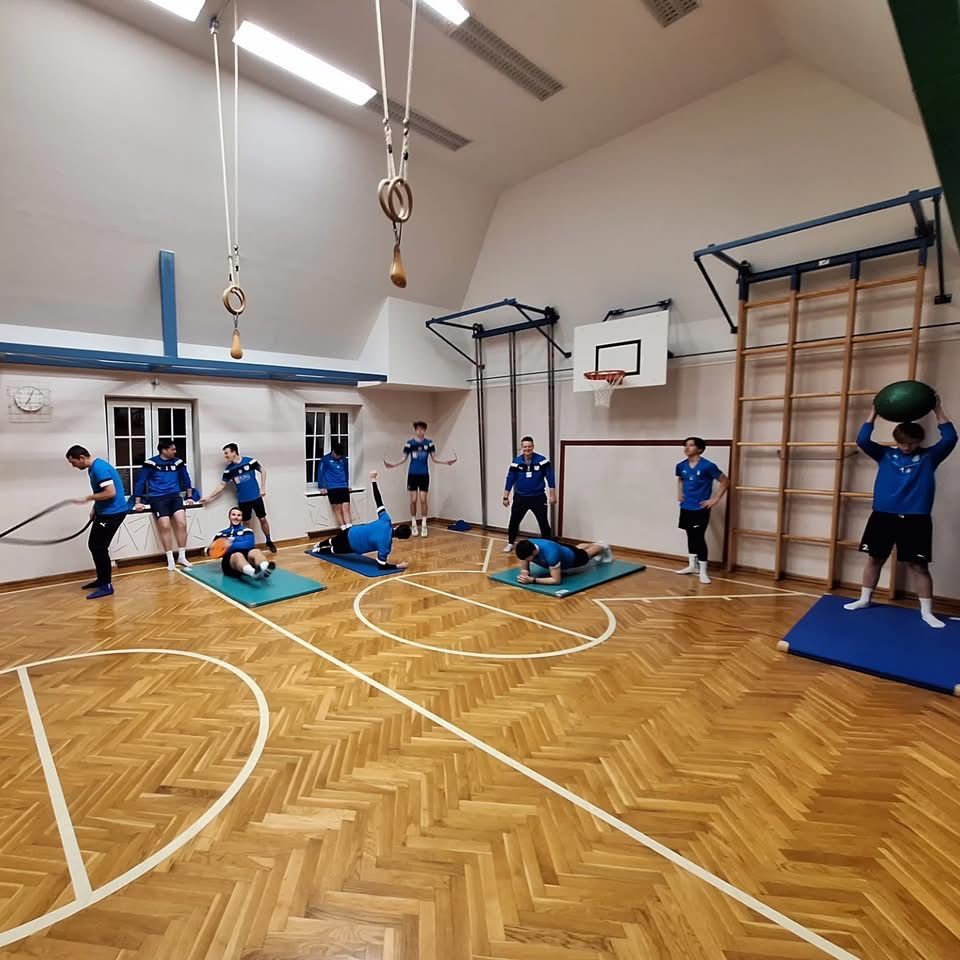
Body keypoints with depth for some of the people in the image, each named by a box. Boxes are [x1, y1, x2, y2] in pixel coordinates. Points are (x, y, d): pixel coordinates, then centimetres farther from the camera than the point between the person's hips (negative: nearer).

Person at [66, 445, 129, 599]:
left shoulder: (99, 468, -20)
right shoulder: (94, 468, 12)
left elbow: (110, 493, -27)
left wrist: (88, 498, -16)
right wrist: (95, 508, 14)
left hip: (112, 513, -11)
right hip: (105, 512, 11)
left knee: (99, 547, -7)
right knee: (93, 545, 17)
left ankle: (107, 586, 2)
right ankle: (101, 579, 29)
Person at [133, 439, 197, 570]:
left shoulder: (178, 462, 8)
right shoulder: (151, 463, -3)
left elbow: (186, 479, 19)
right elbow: (141, 481, 0)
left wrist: (189, 496, 17)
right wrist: (137, 501, -3)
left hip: (174, 496, 3)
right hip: (158, 499, -3)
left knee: (181, 523, -13)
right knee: (165, 526, -13)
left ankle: (182, 557, 0)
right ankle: (170, 560, -2)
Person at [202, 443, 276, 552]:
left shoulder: (250, 461, -11)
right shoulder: (228, 469, 0)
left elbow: (263, 471, -2)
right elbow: (222, 485, 6)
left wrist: (262, 488, -6)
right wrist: (209, 498, 3)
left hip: (256, 497, -2)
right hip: (242, 500, 3)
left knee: (263, 519, 5)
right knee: (246, 523, 8)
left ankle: (269, 542, 20)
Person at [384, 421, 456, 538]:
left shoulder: (429, 443, 1)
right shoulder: (409, 443, -1)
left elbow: (434, 458, 4)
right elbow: (404, 459, 3)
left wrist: (446, 462, -9)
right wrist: (392, 465, -9)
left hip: (424, 475, 0)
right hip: (412, 474, 0)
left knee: (423, 500, -2)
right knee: (413, 500, 2)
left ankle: (423, 525, 6)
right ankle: (413, 524, 15)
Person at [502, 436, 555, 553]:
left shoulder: (542, 460, -10)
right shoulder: (516, 462, -5)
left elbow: (550, 478, -5)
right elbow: (510, 479, 0)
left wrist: (553, 495, -7)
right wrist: (506, 497, 0)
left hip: (538, 498, -1)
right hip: (520, 498, 2)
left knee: (544, 523, 3)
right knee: (514, 521, 8)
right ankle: (510, 543, 27)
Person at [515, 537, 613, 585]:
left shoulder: (550, 553, -52)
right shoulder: (526, 549, -36)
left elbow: (556, 580, -47)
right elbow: (524, 569, -22)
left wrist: (532, 580, -55)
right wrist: (524, 575, -47)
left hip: (573, 559, -5)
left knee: (586, 554, 30)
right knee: (578, 548, 37)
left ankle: (603, 547, 64)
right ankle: (596, 544, 70)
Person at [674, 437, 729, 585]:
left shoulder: (708, 466, -14)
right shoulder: (681, 466, 3)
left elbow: (725, 482, -6)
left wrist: (715, 499, -10)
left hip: (701, 509, -6)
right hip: (686, 508, 6)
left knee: (699, 537, -7)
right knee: (690, 536, 15)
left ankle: (703, 570, 4)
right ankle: (692, 566, 28)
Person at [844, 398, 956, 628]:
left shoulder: (929, 456, 6)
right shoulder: (885, 454, 7)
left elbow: (950, 438, -6)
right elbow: (862, 440, -2)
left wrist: (938, 410, -4)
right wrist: (874, 413, -2)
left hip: (916, 520, -1)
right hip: (883, 516, 1)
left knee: (919, 566, 3)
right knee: (874, 559, 8)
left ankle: (926, 611, 13)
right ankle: (864, 599, 21)